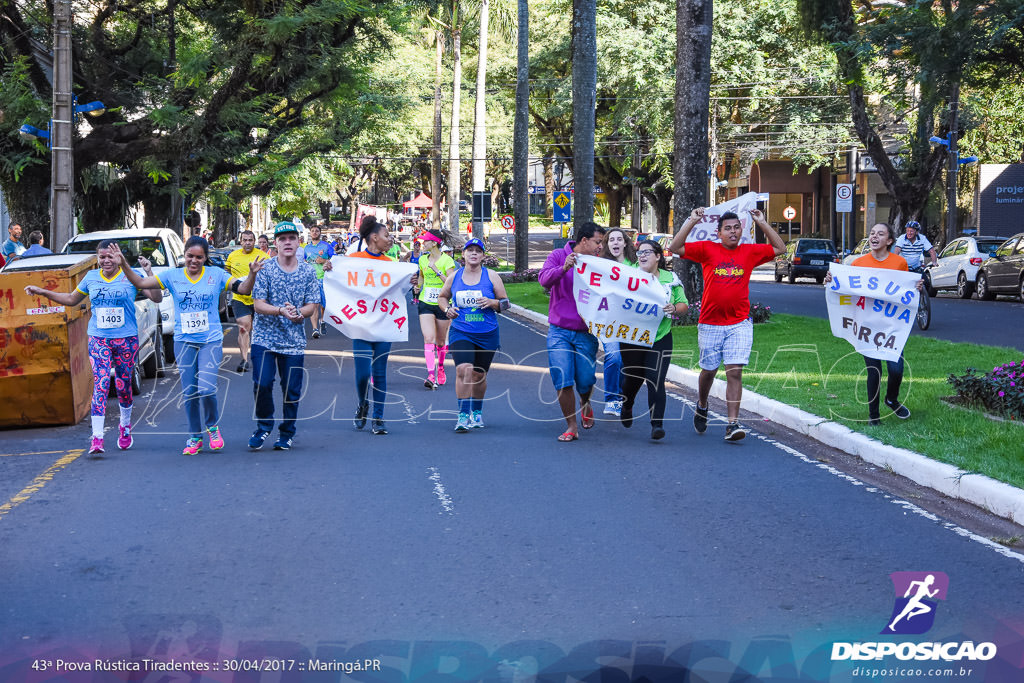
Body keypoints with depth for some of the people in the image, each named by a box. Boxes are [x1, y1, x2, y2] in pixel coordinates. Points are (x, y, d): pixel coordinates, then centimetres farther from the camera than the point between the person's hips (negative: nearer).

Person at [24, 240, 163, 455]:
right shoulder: (91, 278, 8)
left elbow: (157, 298, -5)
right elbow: (72, 299, 23)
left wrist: (149, 273, -17)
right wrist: (42, 292, 17)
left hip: (126, 339, -1)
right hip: (98, 338, 1)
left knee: (123, 385, 9)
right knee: (101, 383, -15)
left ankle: (125, 425, 37)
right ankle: (97, 436, -20)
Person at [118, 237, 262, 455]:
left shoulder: (216, 275, 1)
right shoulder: (173, 276, 3)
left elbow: (243, 289, -4)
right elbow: (140, 283, 2)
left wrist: (252, 273, -22)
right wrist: (124, 265, -11)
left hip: (211, 341, -2)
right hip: (184, 341, 2)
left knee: (206, 388, -16)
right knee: (189, 392, 5)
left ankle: (212, 426, 12)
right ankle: (195, 437, 20)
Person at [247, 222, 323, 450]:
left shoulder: (308, 271, 4)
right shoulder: (265, 269, -2)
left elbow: (311, 306, 3)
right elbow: (258, 304, -7)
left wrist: (299, 313, -19)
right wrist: (281, 311, -24)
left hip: (294, 341, 1)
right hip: (264, 337, -1)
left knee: (292, 389, 3)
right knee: (262, 384, -10)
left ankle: (286, 434, 21)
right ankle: (264, 427, 13)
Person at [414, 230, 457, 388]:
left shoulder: (447, 260, -9)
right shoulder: (423, 259, 6)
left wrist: (437, 270, -22)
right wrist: (418, 287, 6)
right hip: (425, 304, 3)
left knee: (441, 341, 10)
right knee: (429, 338, -14)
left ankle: (440, 367, 38)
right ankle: (431, 376, -22)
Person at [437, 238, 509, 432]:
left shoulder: (491, 276, 1)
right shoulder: (454, 277, 4)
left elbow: (505, 302, 5)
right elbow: (442, 297, 20)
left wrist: (492, 303, -16)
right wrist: (447, 309, -1)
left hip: (487, 335, 1)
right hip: (461, 333, -1)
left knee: (479, 375, 10)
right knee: (463, 370, -20)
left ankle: (477, 411, 33)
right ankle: (463, 414, -18)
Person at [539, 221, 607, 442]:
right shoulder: (559, 256, 0)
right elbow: (544, 279, -16)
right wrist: (563, 268, -32)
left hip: (586, 333, 2)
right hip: (559, 332, -1)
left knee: (585, 382, 1)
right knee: (563, 382, -8)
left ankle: (585, 404, 37)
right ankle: (571, 426, 6)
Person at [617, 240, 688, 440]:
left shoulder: (670, 279, 6)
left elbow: (684, 305, 10)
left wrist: (674, 308, -11)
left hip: (660, 339, 0)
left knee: (656, 380, -11)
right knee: (633, 378, 11)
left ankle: (657, 424, -9)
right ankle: (626, 406, 43)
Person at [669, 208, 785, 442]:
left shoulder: (749, 252, 7)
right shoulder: (707, 250, 1)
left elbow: (779, 248, 14)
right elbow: (675, 247, -4)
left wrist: (762, 223, 7)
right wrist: (691, 221, -8)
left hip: (739, 323, 0)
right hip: (710, 323, 0)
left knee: (735, 372, -9)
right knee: (709, 370, 10)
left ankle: (733, 423, -11)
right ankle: (702, 407, 38)